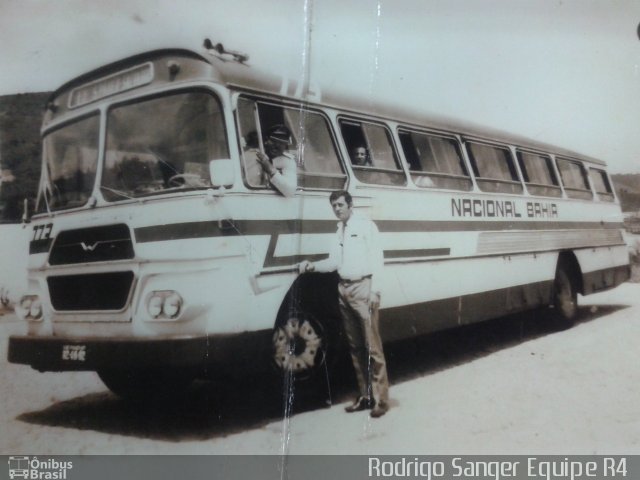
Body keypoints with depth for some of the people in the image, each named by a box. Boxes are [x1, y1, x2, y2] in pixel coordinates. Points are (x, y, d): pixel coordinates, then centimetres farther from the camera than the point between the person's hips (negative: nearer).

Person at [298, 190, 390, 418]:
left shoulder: (365, 226, -3)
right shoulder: (339, 231, 16)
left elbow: (377, 258, -7)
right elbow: (334, 262, 13)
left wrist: (375, 290, -14)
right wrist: (312, 266, -2)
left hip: (363, 287, -7)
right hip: (344, 289, 7)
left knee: (372, 346, -7)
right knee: (355, 346, 10)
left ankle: (380, 399, -2)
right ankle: (364, 395, 18)